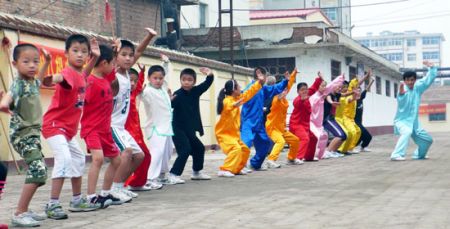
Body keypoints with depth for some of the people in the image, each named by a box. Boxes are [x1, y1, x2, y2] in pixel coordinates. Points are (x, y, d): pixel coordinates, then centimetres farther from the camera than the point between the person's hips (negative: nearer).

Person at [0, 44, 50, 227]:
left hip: (32, 133, 9)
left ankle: (24, 210, 26)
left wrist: (47, 63, 33)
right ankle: (19, 214, -14)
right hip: (23, 134, -9)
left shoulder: (32, 82, 10)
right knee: (38, 171, -18)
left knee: (36, 172, 16)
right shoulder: (18, 83, -16)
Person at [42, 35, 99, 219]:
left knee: (78, 159, 19)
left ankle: (77, 200, 33)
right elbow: (62, 78, -49)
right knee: (64, 159, -24)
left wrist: (95, 57, 17)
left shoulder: (79, 74, 4)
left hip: (69, 128, 10)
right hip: (54, 125, -10)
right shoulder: (68, 74, -23)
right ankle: (53, 205, -20)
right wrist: (53, 79, -72)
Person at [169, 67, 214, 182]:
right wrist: (170, 100, -52)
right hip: (178, 129, -8)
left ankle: (196, 172, 34)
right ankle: (173, 174, -12)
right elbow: (170, 106, -30)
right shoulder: (178, 94, -17)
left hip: (190, 129, 8)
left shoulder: (196, 91, 2)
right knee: (185, 150, -18)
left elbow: (207, 83, -3)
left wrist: (210, 75, -23)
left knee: (199, 148, 18)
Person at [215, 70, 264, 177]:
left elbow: (249, 93, 14)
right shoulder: (227, 101, -21)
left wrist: (260, 82, 13)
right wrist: (234, 105, -66)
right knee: (235, 149, -27)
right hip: (224, 133, -9)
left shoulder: (237, 98, 5)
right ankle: (224, 170, -28)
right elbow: (227, 107, -44)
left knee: (245, 149, 14)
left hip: (234, 133, 9)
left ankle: (237, 169, 24)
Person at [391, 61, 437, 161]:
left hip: (414, 122, 7)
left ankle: (418, 155, 42)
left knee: (428, 139, 17)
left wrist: (432, 67, -7)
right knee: (407, 132, -39)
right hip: (402, 121, -7)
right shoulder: (403, 89, -20)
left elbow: (429, 79, 9)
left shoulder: (418, 88, 0)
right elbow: (401, 101, -43)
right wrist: (401, 93, -65)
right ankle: (396, 155, -43)